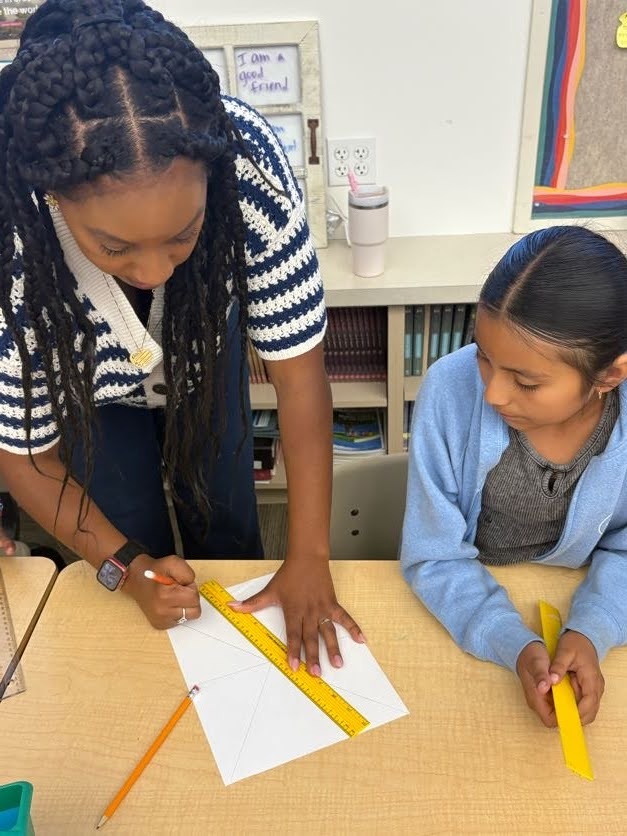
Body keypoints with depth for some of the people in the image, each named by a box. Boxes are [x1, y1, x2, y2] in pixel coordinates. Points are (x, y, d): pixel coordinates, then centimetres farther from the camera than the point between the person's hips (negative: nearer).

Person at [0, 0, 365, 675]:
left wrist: (309, 557, -27)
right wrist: (126, 566, -26)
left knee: (227, 530, 10)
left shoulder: (247, 157, -39)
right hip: (85, 383, -1)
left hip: (203, 348, 1)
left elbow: (298, 368, -30)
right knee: (138, 541, 5)